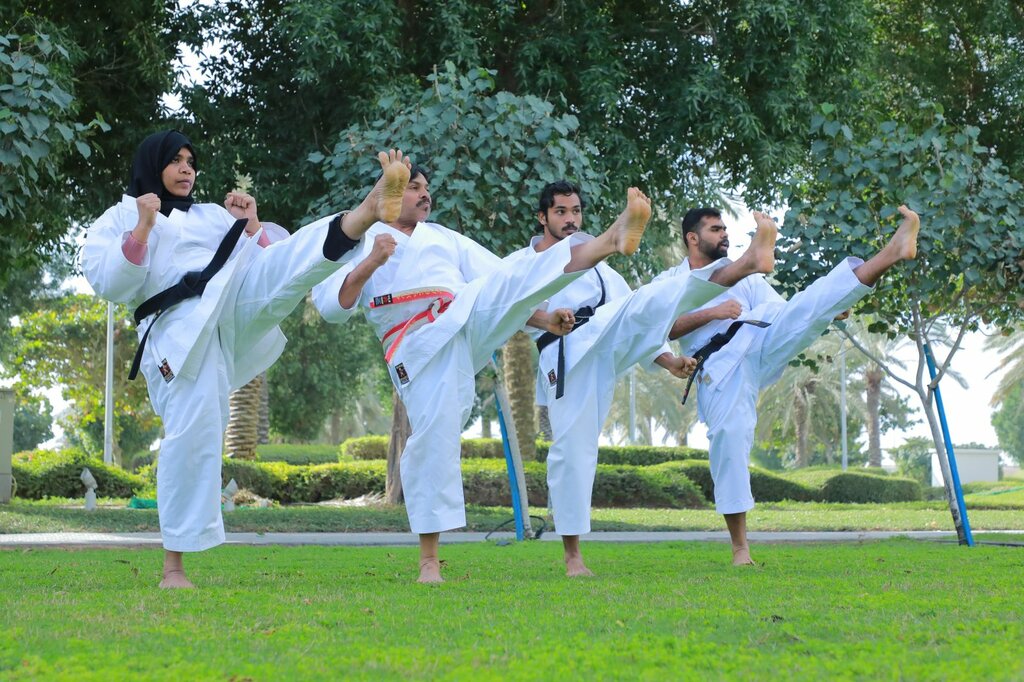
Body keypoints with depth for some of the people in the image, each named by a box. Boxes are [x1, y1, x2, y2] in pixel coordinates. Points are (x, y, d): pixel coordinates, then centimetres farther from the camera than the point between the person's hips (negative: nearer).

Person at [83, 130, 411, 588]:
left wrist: (250, 226, 3)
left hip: (236, 303, 4)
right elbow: (108, 284, -3)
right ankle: (174, 566, -4)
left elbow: (266, 263, 20)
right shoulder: (119, 220, 14)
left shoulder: (211, 215, 26)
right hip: (180, 330, -3)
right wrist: (142, 229, -11)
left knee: (298, 255, -22)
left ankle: (376, 206, -50)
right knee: (191, 434, -12)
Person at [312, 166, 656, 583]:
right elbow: (332, 306, -1)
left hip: (469, 324, 3)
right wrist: (370, 264, -15)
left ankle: (614, 239, -45)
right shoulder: (360, 244, 12)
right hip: (421, 349, -3)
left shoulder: (447, 240, 24)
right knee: (432, 439, -12)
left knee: (517, 275, -21)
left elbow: (502, 288, 22)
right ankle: (428, 560, 0)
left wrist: (542, 319, 7)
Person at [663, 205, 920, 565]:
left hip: (760, 343, 2)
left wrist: (831, 309, -2)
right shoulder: (669, 282, 14)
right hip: (719, 367, -2)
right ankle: (740, 546, 0)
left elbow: (785, 313, 17)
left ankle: (893, 251, -39)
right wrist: (711, 312, -12)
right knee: (728, 438, -10)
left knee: (807, 306, -19)